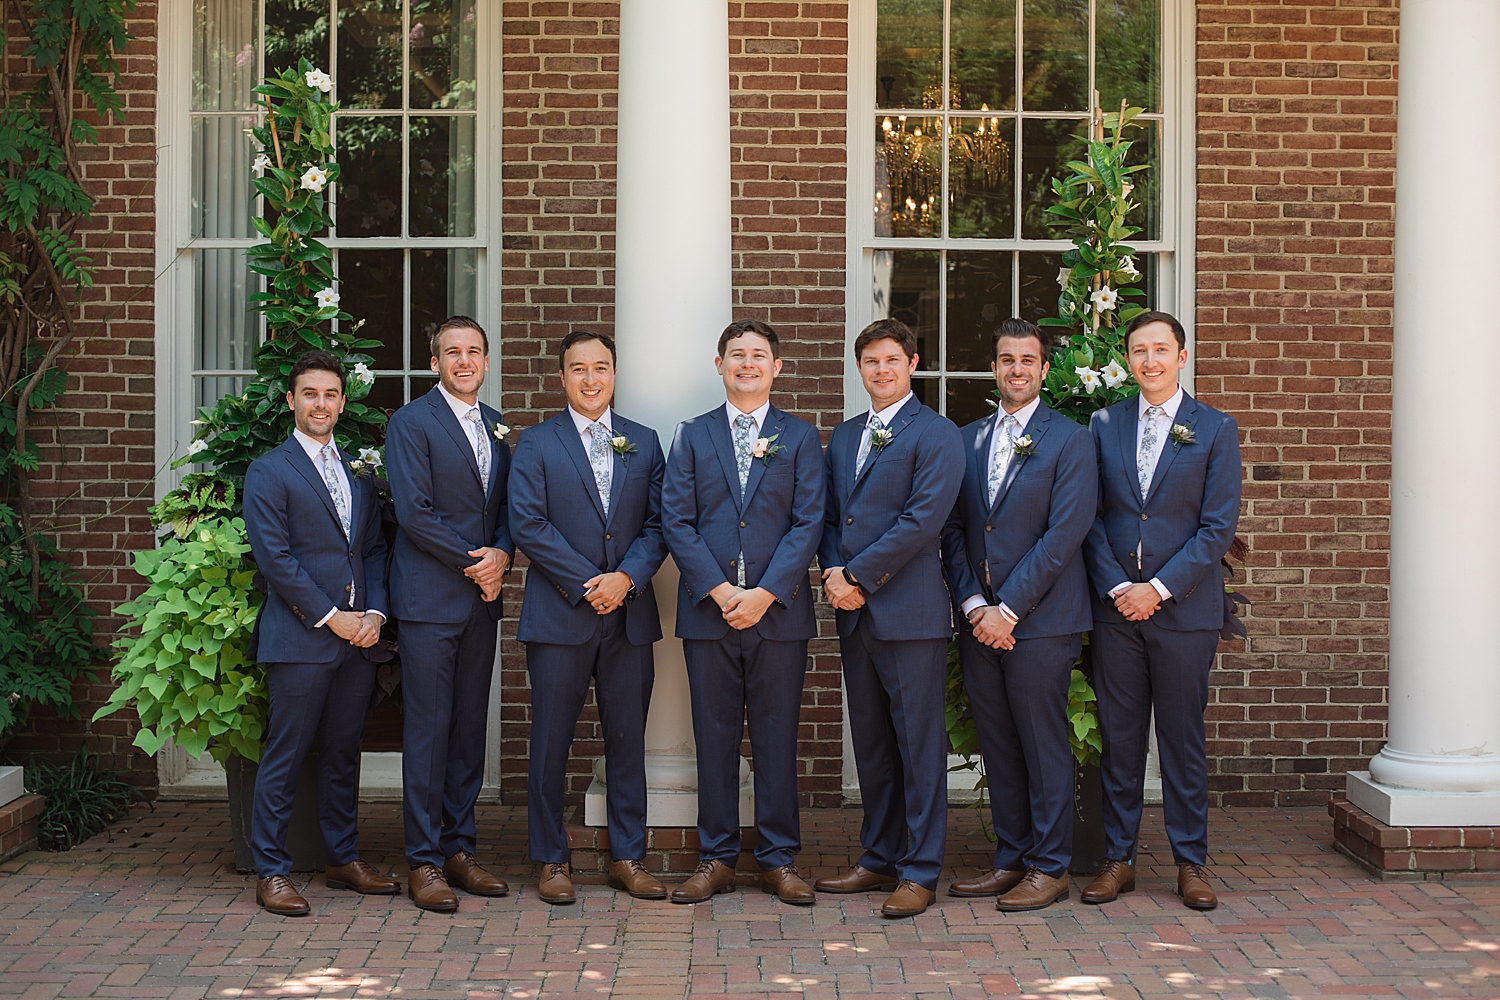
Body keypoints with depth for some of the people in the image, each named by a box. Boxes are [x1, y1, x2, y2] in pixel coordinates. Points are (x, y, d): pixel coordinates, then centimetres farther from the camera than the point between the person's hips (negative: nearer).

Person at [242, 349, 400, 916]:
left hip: (357, 636, 6)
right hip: (300, 636, -6)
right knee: (285, 757, -2)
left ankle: (344, 859, 23)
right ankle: (271, 873, 5)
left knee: (343, 753, 13)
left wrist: (374, 613, 0)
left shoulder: (359, 472, 17)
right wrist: (330, 616, -12)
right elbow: (274, 557, -9)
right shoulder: (269, 472, -2)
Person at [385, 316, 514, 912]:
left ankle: (458, 850, 18)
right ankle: (424, 863, 3)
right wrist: (472, 562, -11)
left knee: (470, 729, 9)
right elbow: (414, 511, -13)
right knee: (427, 730, -3)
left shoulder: (497, 427, 16)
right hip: (430, 599, -6)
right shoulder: (410, 423, -5)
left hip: (482, 597, 6)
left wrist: (501, 556, -5)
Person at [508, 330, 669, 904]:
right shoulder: (536, 444, 3)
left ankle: (628, 858, 17)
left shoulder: (643, 442, 12)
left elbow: (657, 525, 6)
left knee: (628, 740, 7)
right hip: (559, 615, -2)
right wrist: (588, 585, -12)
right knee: (551, 743, 2)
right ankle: (552, 862, 13)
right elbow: (528, 525, -6)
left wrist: (626, 578, -11)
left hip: (629, 615, 3)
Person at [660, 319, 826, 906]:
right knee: (714, 736, 5)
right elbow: (675, 520, 2)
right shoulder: (692, 436, 10)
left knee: (777, 737, 4)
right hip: (708, 610, 1)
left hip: (779, 610, -1)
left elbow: (808, 523, -1)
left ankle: (778, 859, 13)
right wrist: (719, 589, -10)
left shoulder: (800, 438, 8)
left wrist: (766, 592, -12)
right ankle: (716, 859, 13)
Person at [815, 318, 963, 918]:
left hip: (910, 613, -7)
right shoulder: (843, 436, 17)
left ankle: (920, 872, 6)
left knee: (919, 744, -1)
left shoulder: (936, 435, -5)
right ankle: (880, 858, 24)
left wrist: (858, 575, -14)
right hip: (855, 614, 7)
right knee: (870, 744, 13)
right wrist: (833, 573, -3)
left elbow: (922, 520, -15)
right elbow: (830, 516, 17)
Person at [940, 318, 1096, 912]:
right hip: (980, 620, 5)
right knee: (997, 747, 10)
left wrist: (1008, 609, -13)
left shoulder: (1070, 440, -2)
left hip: (1040, 619, -5)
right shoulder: (967, 440, 14)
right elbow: (953, 529, 10)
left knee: (1044, 746, 0)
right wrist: (974, 606, -4)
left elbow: (1064, 534, -10)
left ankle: (1049, 868, 10)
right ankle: (1011, 859, 20)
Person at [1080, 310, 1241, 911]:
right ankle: (1118, 857, 15)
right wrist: (1116, 587, -7)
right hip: (1115, 607, 2)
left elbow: (1218, 526, -4)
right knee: (1119, 737, 6)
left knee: (1183, 738, 5)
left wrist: (1160, 588, -11)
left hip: (1184, 608, -2)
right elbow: (1090, 518, 5)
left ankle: (1190, 861, 14)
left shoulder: (1215, 430, 2)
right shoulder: (1103, 425, 8)